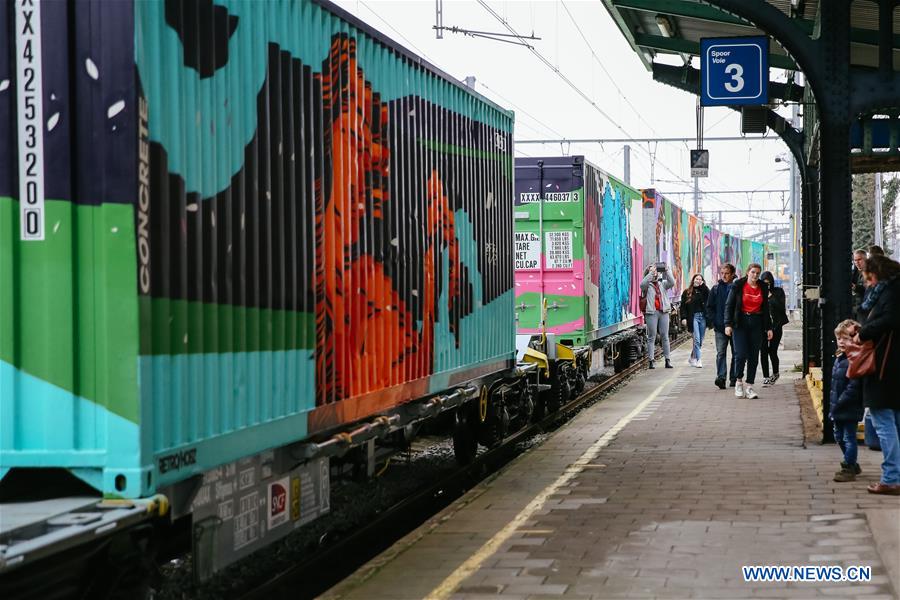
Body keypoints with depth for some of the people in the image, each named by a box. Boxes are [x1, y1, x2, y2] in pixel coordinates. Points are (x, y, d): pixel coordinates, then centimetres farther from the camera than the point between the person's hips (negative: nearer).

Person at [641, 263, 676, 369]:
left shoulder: (662, 284, 15)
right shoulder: (647, 285, 4)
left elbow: (672, 283, -1)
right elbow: (643, 284, -18)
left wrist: (666, 271, -10)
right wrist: (651, 272, -19)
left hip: (663, 312, 3)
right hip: (651, 312, -3)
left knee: (665, 336, 4)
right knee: (651, 337, -2)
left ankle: (667, 360, 7)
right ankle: (651, 361, -1)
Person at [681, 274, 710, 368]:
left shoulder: (703, 290, 12)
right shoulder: (687, 292, 5)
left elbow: (709, 295, -8)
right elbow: (683, 306, 2)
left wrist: (703, 285, -4)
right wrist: (684, 318, -8)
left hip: (703, 317, 3)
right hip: (693, 317, -3)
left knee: (700, 340, 7)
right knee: (697, 339, -12)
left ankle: (692, 358, 24)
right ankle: (698, 360, -12)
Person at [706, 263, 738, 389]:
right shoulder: (716, 289, 7)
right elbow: (709, 307, 11)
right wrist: (713, 321, 0)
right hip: (720, 327, 0)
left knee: (736, 353, 7)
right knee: (721, 353, -9)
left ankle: (734, 378, 16)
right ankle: (721, 378, -19)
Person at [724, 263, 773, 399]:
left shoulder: (763, 287, 8)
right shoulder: (738, 286, -2)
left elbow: (766, 309, 15)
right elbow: (729, 305, -1)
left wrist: (769, 328, 10)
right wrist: (728, 324, -11)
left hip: (757, 324, 3)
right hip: (741, 323, -3)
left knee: (754, 356, 2)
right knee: (741, 354, -12)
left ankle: (750, 387, 8)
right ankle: (739, 382, 8)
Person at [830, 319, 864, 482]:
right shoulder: (839, 358, 10)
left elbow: (853, 387, -23)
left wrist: (839, 404, -21)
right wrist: (833, 405, 11)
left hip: (850, 408, -10)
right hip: (838, 408, 10)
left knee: (849, 438, 0)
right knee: (839, 437, 19)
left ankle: (849, 469, 9)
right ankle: (852, 464, 34)